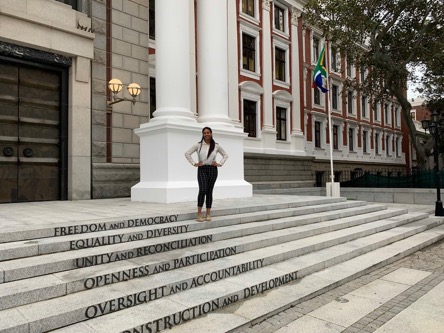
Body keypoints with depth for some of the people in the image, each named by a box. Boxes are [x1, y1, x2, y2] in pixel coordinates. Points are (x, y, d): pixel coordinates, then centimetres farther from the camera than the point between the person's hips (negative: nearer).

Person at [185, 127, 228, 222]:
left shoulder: (216, 146, 5)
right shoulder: (198, 145, 1)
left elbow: (225, 155, 16)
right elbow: (187, 153, 4)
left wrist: (219, 164, 4)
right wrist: (194, 163, -3)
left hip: (212, 169, 2)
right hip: (202, 169, -2)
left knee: (209, 192, 5)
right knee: (202, 190, -15)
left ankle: (208, 214, 13)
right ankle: (199, 214, -9)